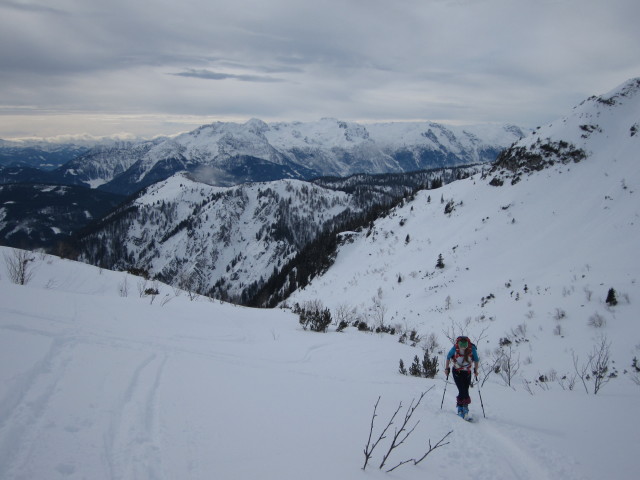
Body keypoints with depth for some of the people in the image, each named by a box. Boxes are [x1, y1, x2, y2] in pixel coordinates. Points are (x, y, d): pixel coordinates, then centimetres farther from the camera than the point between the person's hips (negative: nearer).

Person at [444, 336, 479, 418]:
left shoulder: (472, 349, -21)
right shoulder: (455, 348, -23)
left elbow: (476, 360, -1)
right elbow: (448, 357, -3)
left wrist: (476, 370, 0)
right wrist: (447, 368, 3)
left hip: (467, 372, 1)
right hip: (457, 372, -1)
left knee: (465, 391, -3)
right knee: (462, 391, -13)